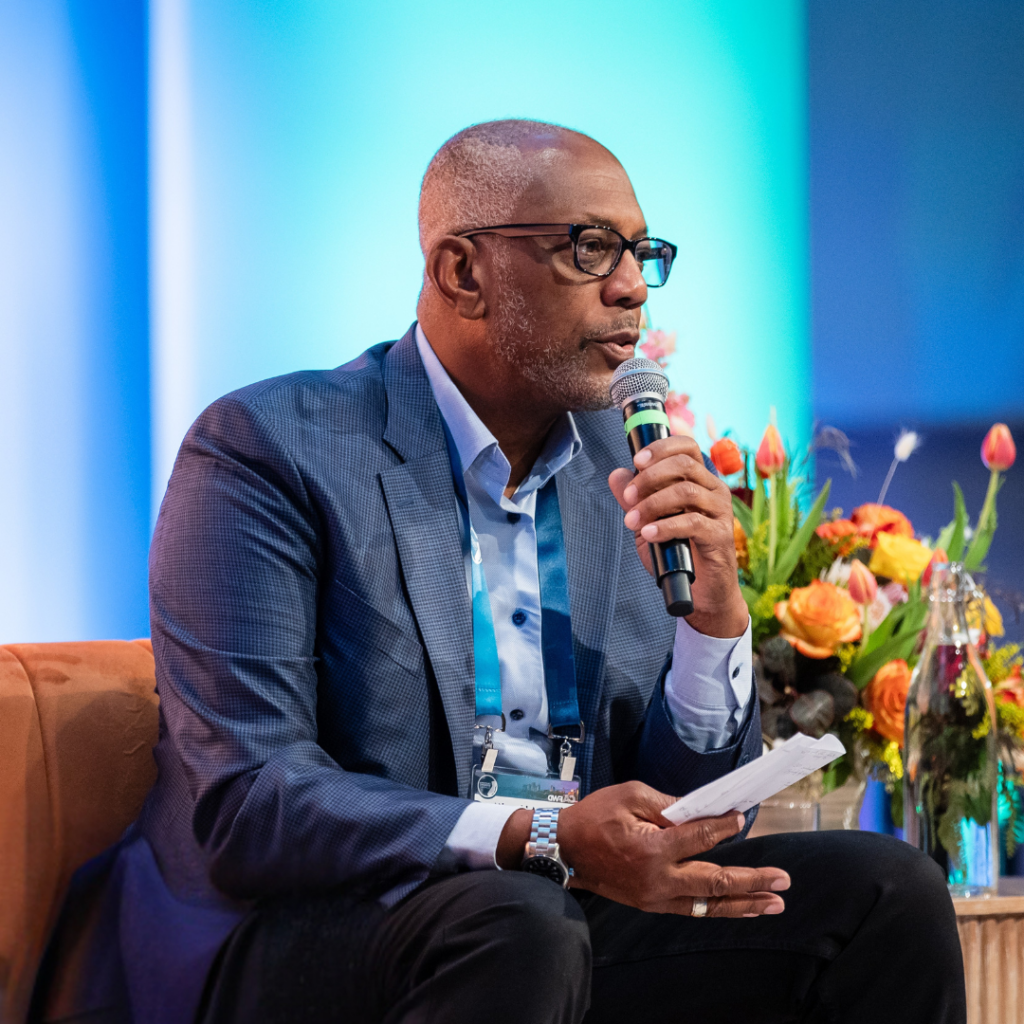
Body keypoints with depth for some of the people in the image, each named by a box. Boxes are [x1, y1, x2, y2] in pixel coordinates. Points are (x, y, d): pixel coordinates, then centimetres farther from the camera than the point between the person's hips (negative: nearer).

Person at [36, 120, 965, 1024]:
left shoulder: (643, 475, 10)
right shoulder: (270, 448, -9)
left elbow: (698, 813, 9)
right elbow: (245, 808, -18)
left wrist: (714, 604, -10)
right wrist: (544, 842, -29)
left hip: (563, 925, 6)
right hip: (288, 939, -6)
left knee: (886, 893, -10)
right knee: (515, 924, -37)